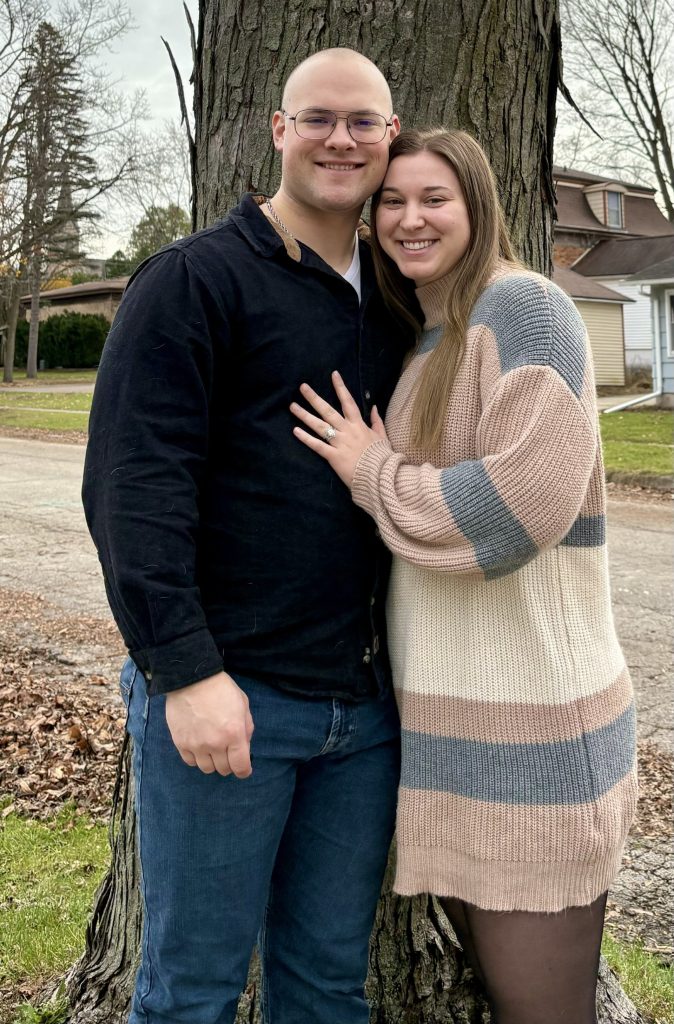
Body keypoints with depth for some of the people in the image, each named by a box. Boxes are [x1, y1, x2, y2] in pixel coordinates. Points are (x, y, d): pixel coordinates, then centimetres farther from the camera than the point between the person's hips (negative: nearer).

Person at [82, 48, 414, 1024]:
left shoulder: (391, 303, 14)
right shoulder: (196, 278, -6)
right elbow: (132, 483, -14)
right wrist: (187, 668, -20)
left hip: (364, 703, 6)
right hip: (223, 693, -5)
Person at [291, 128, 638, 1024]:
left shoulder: (521, 306, -11)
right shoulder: (425, 343, 16)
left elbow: (527, 497, -22)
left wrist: (373, 474, -11)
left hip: (528, 717, -9)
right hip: (448, 706, 9)